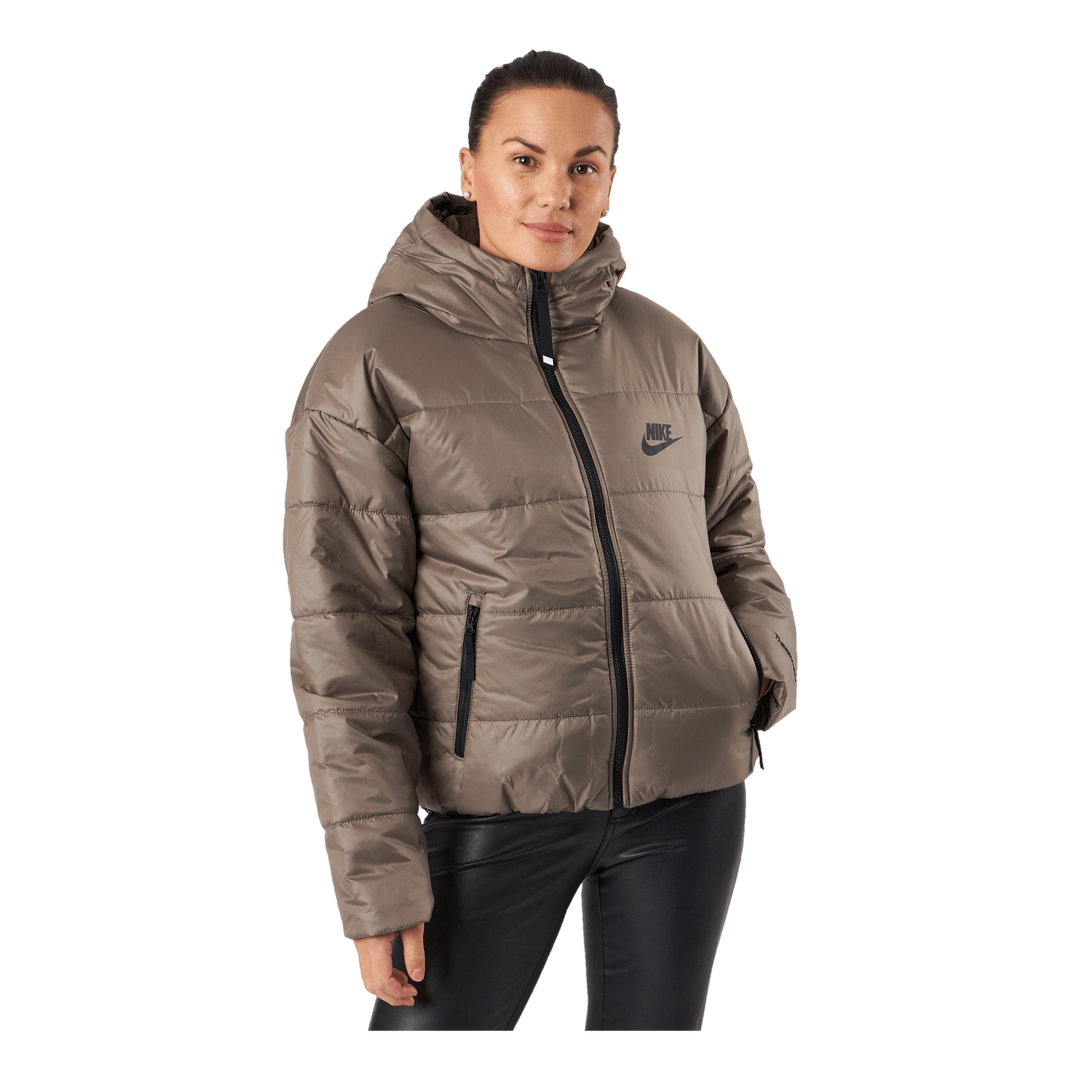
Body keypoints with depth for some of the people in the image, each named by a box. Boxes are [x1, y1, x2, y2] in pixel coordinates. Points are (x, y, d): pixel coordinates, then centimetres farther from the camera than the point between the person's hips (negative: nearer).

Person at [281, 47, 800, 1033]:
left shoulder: (673, 347, 8)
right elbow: (343, 638, -7)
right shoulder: (373, 363, -4)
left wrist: (767, 662, -2)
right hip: (491, 798, -3)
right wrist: (377, 872, -11)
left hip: (691, 787, 4)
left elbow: (735, 534, 19)